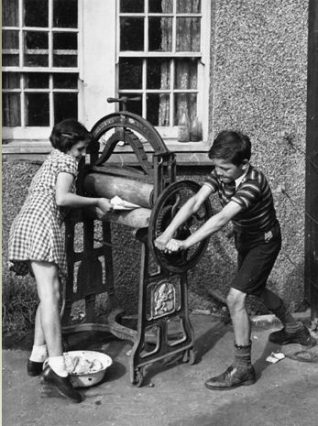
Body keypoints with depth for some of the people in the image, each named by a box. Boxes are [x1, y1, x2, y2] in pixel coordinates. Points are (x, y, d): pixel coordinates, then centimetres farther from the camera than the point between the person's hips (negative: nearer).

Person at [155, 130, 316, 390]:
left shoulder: (253, 183, -36)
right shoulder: (220, 174, -16)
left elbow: (221, 219, -47)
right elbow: (195, 202, -28)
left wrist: (184, 244, -52)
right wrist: (168, 233, -41)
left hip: (264, 242, -8)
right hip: (244, 239, 8)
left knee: (235, 298, -17)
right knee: (257, 290, 26)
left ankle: (242, 369, -6)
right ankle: (294, 329, 52)